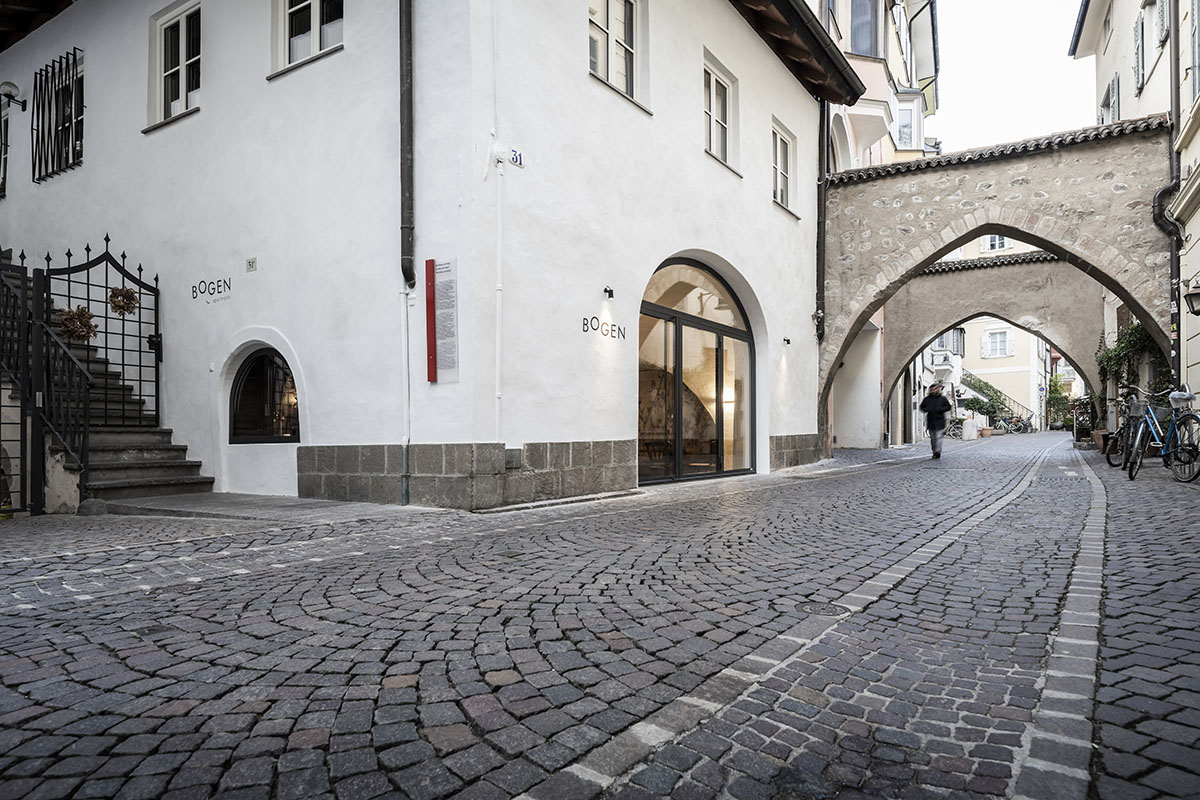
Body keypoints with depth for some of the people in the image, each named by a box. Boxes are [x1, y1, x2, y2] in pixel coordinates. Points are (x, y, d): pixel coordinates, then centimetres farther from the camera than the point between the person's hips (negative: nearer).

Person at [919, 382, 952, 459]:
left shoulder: (942, 398, 2)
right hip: (930, 420, 3)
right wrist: (926, 410, -4)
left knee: (938, 436, -13)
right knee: (932, 438, 8)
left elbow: (948, 407, 6)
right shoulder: (927, 399, 8)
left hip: (939, 420, -3)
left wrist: (940, 409, -10)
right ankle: (934, 452, 17)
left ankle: (938, 451, -19)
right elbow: (922, 407, 16)